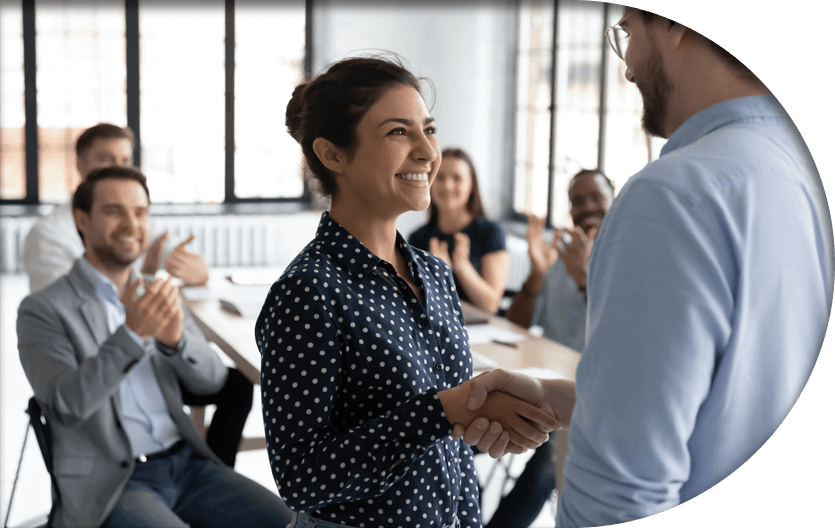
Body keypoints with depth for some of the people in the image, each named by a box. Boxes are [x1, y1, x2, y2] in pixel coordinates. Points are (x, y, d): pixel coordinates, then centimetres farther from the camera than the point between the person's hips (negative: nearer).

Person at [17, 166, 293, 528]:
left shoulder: (154, 296, 14)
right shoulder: (42, 310, -3)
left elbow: (211, 381, 6)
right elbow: (64, 407, -16)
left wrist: (176, 338, -16)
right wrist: (131, 333, -27)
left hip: (185, 463, 5)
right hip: (109, 484, -5)